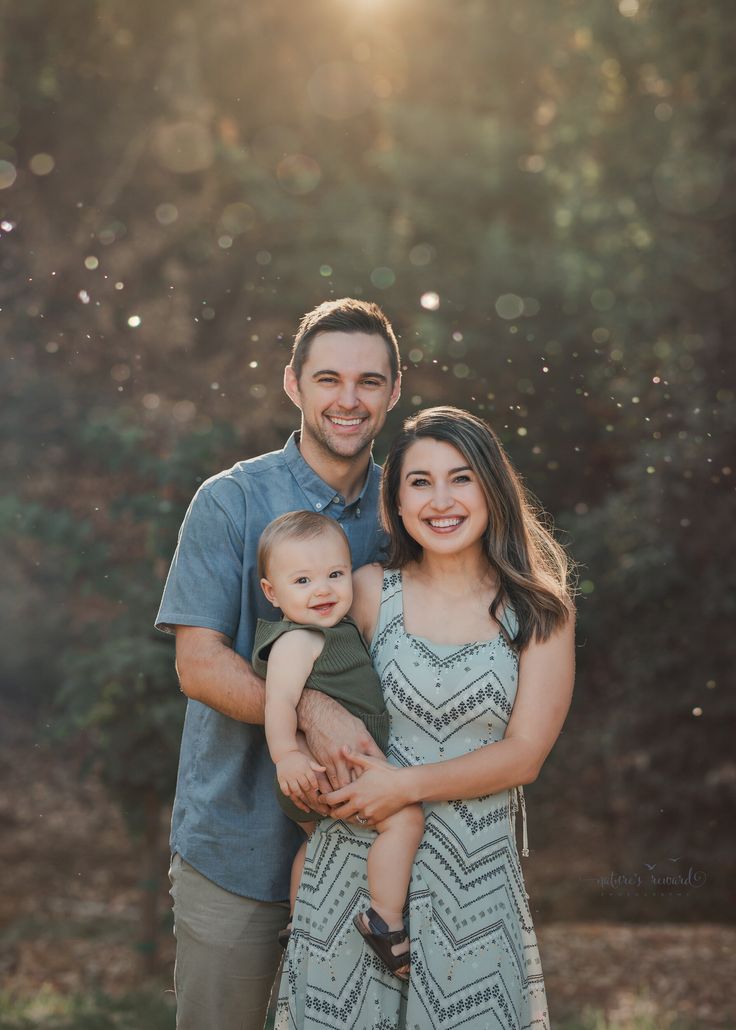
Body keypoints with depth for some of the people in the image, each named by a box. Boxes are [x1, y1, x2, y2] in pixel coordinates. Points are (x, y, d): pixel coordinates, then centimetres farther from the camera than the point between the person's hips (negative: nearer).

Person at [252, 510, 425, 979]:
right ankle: (385, 921, -13)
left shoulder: (337, 630, 10)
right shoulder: (296, 641, -20)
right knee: (405, 816, -19)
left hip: (342, 771, 11)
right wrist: (286, 755, -42)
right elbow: (280, 700, -32)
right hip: (320, 774, -11)